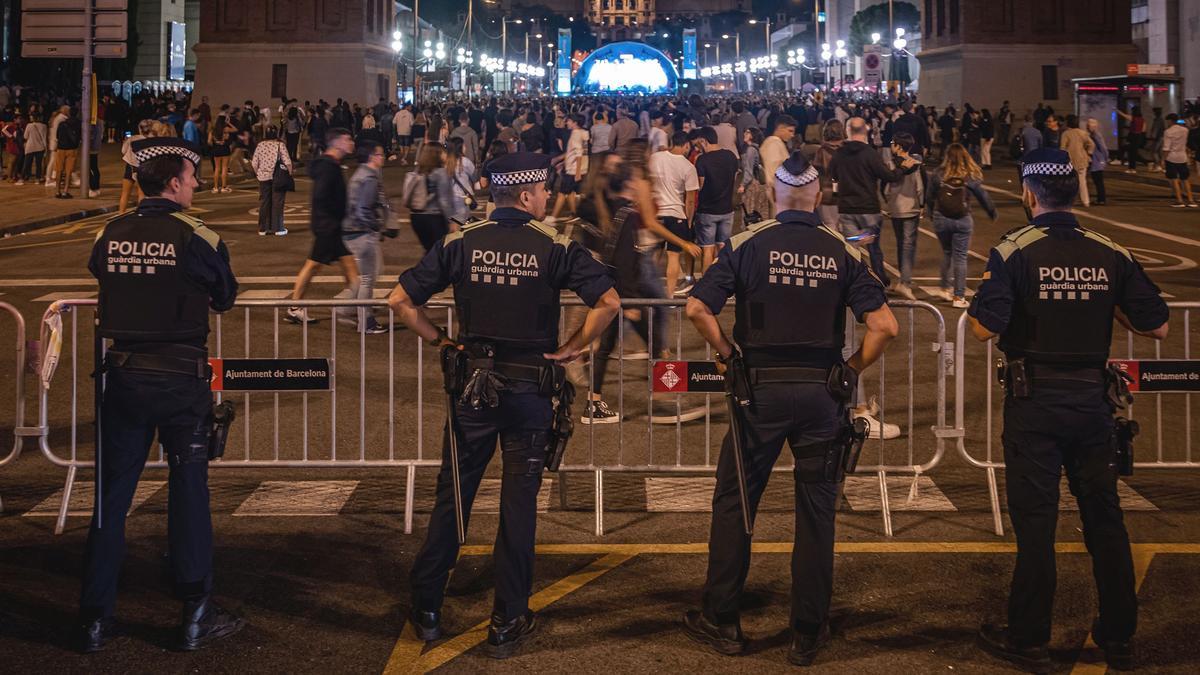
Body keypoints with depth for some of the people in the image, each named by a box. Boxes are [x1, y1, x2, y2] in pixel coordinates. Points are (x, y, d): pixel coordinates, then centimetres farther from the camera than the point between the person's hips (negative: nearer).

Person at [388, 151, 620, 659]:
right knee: (518, 503, 6)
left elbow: (400, 300, -2)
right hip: (531, 389, -2)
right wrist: (572, 349, -6)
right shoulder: (555, 247, -8)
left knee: (452, 496, 13)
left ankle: (426, 609, 19)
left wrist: (440, 340, 6)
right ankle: (507, 625, 12)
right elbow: (609, 302, -15)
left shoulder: (460, 242, -1)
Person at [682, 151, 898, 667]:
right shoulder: (843, 252, 1)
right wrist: (852, 369, 6)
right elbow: (884, 327, -7)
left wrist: (727, 353, 2)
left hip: (761, 389, -1)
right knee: (817, 511, 9)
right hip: (822, 392, 1)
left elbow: (697, 308, -11)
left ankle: (721, 622, 17)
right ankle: (808, 634, 15)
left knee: (734, 502, 11)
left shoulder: (748, 244, -2)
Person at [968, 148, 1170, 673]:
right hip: (1093, 398, 3)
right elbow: (1156, 327, 1)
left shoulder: (1013, 251, -10)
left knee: (1035, 520, 4)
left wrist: (977, 302, 3)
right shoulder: (1111, 254, 0)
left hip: (1034, 401, -3)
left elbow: (985, 328, -18)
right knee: (1104, 516, 13)